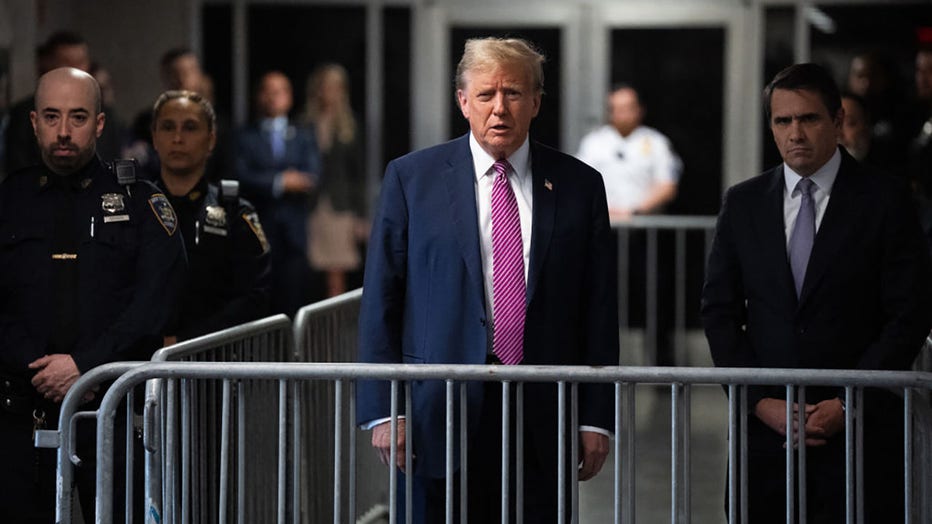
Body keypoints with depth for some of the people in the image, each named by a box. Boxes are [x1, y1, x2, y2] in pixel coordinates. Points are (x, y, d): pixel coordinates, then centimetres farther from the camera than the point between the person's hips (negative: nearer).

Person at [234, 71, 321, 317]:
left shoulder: (303, 136, 17)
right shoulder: (245, 137, 10)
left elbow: (311, 179, 3)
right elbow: (242, 178, -5)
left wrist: (274, 183, -8)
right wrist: (281, 182, -11)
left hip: (295, 232, 2)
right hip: (260, 230, -2)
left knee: (295, 302, -6)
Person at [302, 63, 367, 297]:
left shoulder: (348, 127, 9)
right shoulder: (304, 125, 1)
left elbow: (359, 173, 10)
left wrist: (360, 216, 7)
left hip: (340, 207, 2)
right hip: (310, 206, -2)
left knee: (336, 277, -1)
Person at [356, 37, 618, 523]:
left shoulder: (578, 185, 8)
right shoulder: (411, 178, 4)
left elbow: (598, 308, 7)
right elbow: (380, 299, 2)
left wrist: (595, 418, 1)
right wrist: (384, 410, -5)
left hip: (543, 417, 1)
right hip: (439, 411, -1)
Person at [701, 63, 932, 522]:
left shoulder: (884, 200, 1)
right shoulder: (743, 204, 10)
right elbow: (720, 312, 8)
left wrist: (850, 404, -10)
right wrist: (760, 402, -4)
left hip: (862, 430, -2)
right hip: (764, 429, 3)